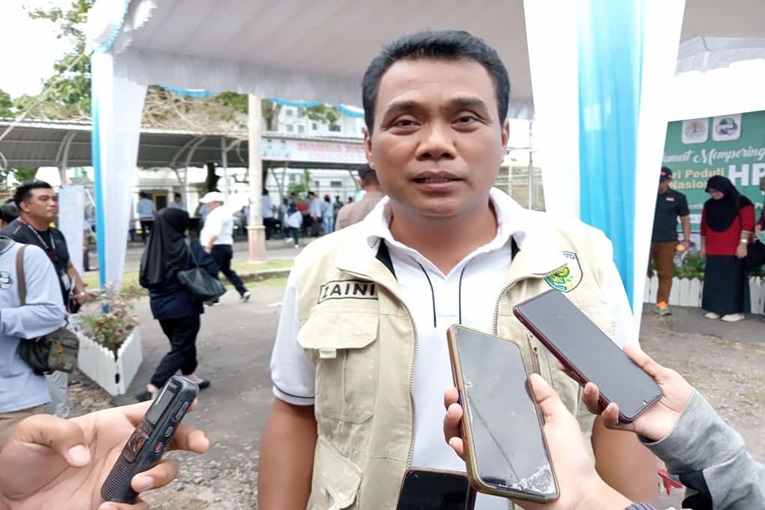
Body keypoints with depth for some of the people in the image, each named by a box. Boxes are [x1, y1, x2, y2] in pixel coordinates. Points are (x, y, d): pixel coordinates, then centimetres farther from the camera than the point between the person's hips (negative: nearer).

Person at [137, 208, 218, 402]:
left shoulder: (151, 249, -2)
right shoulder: (188, 246, -16)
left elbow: (144, 280, 4)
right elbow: (212, 269, -17)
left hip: (161, 307, 6)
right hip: (184, 307, -6)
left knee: (181, 342, 23)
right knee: (180, 349, 4)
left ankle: (190, 378, 37)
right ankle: (152, 389, -4)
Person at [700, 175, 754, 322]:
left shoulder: (741, 203, -4)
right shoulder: (709, 205, 13)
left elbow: (748, 225, -10)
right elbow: (704, 227, 17)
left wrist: (743, 243, -16)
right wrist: (703, 246, 16)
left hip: (734, 250, -5)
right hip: (713, 251, 5)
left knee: (734, 280, -2)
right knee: (714, 280, 5)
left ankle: (736, 310, 2)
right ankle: (715, 309, 11)